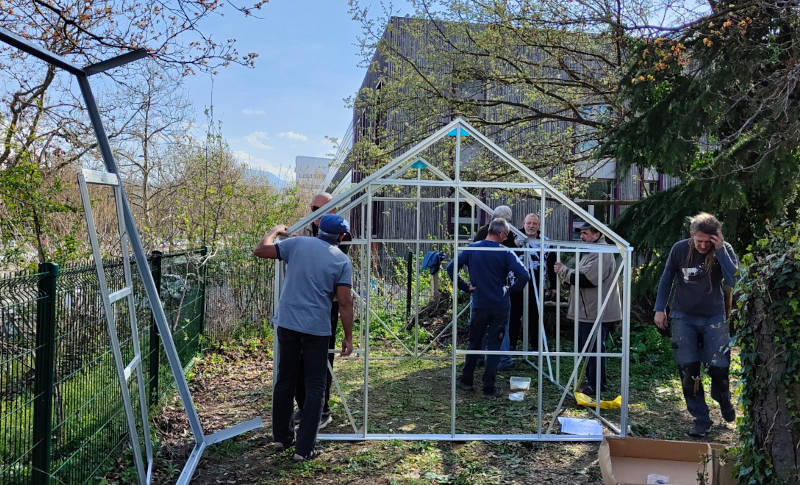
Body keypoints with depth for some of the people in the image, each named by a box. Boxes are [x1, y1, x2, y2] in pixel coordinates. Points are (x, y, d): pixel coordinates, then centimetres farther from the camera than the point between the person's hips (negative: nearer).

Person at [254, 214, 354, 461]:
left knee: (285, 380, 17)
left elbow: (260, 250, 4)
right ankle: (304, 448, 5)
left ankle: (282, 436, 30)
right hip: (317, 329, -3)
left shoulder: (297, 244, 1)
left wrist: (275, 231, 22)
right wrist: (348, 337, 1)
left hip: (287, 323, 3)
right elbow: (345, 302, -6)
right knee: (315, 387, 6)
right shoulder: (342, 261, -2)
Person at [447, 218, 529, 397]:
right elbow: (523, 275, -21)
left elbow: (451, 268, -6)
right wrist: (511, 287, -3)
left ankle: (466, 380, 27)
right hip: (500, 307, -2)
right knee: (494, 346, 7)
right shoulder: (505, 253, -12)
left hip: (479, 305, 2)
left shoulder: (472, 249, -3)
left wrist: (466, 287, 1)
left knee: (474, 343, 19)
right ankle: (489, 387, 9)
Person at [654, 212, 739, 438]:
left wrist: (720, 250, -28)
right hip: (683, 317, 0)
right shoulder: (680, 249, -7)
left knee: (719, 367, -1)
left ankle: (723, 399, 34)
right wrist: (660, 308, 2)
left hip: (714, 318, 0)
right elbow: (666, 279, 5)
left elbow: (734, 281, -22)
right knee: (688, 369, -3)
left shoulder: (724, 250, -9)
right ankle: (701, 419, 10)